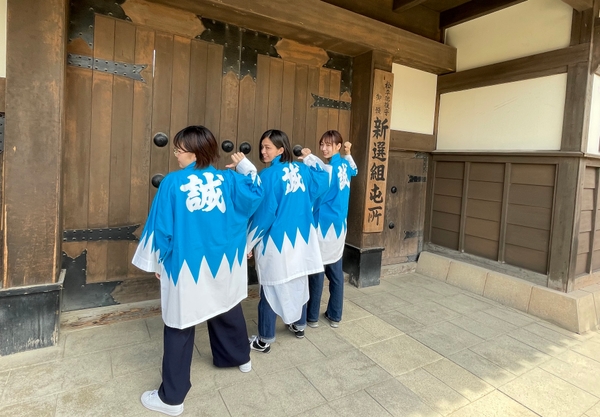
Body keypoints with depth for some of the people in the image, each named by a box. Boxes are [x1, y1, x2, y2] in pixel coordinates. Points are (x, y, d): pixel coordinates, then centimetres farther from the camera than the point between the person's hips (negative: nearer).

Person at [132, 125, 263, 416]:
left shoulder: (173, 182, -12)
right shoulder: (228, 179, -3)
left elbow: (160, 227, -7)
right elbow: (256, 194, 8)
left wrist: (156, 263, 5)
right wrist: (244, 165, 17)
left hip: (186, 266, -4)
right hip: (223, 262, 4)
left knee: (180, 326, 8)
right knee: (228, 309, 25)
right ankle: (241, 358, 48)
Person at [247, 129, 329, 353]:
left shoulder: (269, 175, -16)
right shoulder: (302, 170, 3)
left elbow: (264, 212, -16)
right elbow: (323, 180, 18)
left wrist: (249, 241, -7)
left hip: (276, 240, -6)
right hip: (300, 237, 7)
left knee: (271, 288, 4)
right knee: (297, 281, 21)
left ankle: (265, 340, 17)